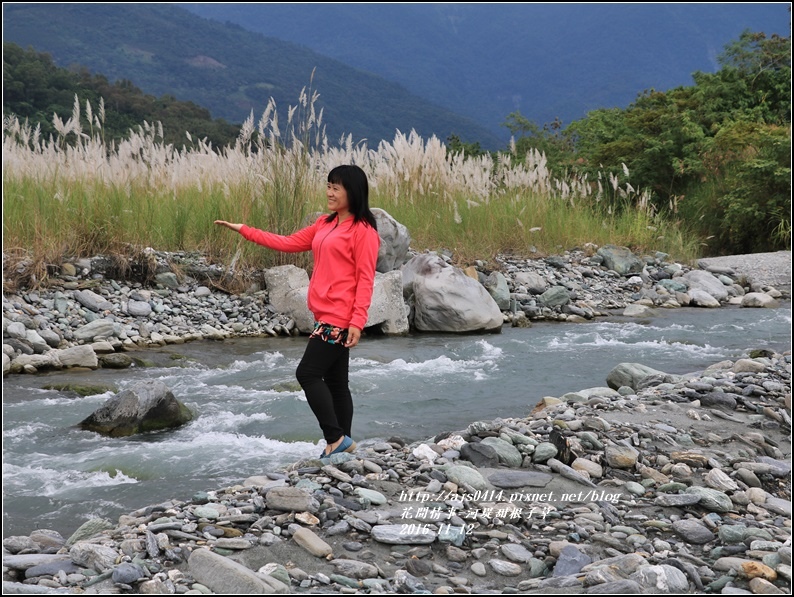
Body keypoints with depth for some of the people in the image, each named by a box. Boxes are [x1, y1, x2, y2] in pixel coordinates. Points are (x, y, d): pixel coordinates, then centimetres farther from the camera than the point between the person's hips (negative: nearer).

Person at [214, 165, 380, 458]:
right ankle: (342, 444, 17)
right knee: (334, 381, 11)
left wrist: (357, 322, -20)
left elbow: (365, 279, -14)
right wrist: (244, 230, 17)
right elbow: (288, 243, 19)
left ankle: (336, 439, -3)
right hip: (325, 315, 9)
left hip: (340, 318, -9)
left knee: (307, 373, -9)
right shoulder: (325, 224, 15)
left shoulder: (363, 230, -10)